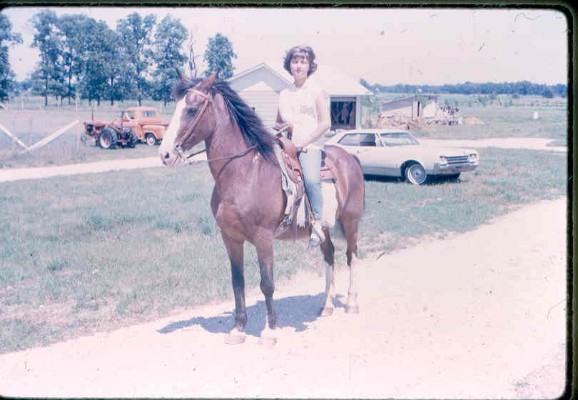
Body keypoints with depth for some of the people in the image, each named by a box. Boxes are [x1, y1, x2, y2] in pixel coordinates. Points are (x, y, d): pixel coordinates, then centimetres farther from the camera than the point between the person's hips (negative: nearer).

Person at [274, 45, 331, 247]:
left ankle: (317, 225, -23)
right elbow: (277, 124, 26)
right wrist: (283, 126, 1)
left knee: (311, 178, -30)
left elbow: (325, 123, -2)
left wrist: (303, 143, -10)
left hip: (310, 145, -5)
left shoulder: (316, 90, 5)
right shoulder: (284, 94, 18)